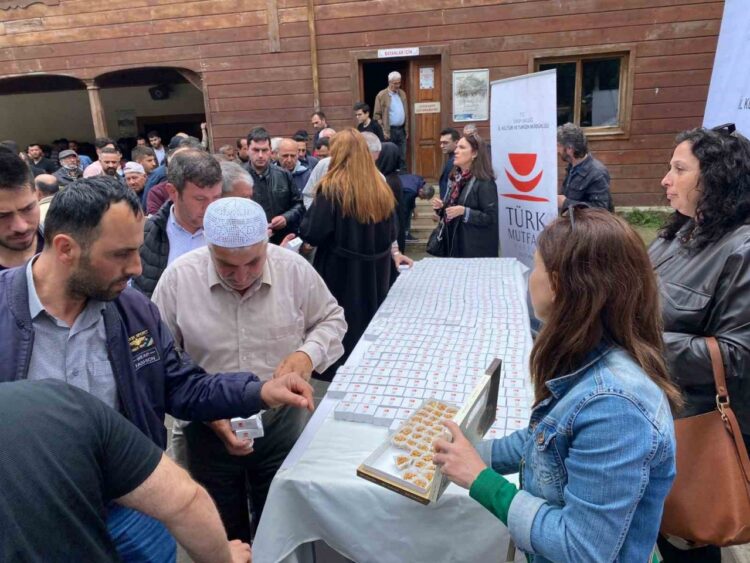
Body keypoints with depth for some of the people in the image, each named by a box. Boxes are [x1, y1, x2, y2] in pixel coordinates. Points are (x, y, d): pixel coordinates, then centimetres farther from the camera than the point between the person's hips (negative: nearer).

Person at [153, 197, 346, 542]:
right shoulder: (178, 278, -16)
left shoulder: (294, 268, -14)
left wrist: (309, 353, -19)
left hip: (281, 424, 1)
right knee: (223, 539, 24)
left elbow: (331, 319, 2)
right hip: (208, 430, 0)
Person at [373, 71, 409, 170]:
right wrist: (383, 131, -12)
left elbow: (406, 113, 17)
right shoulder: (381, 95, -5)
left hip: (401, 130, 5)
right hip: (389, 131, -5)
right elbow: (377, 115, -6)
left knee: (402, 157, 8)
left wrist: (407, 130, 13)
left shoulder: (402, 94, 12)